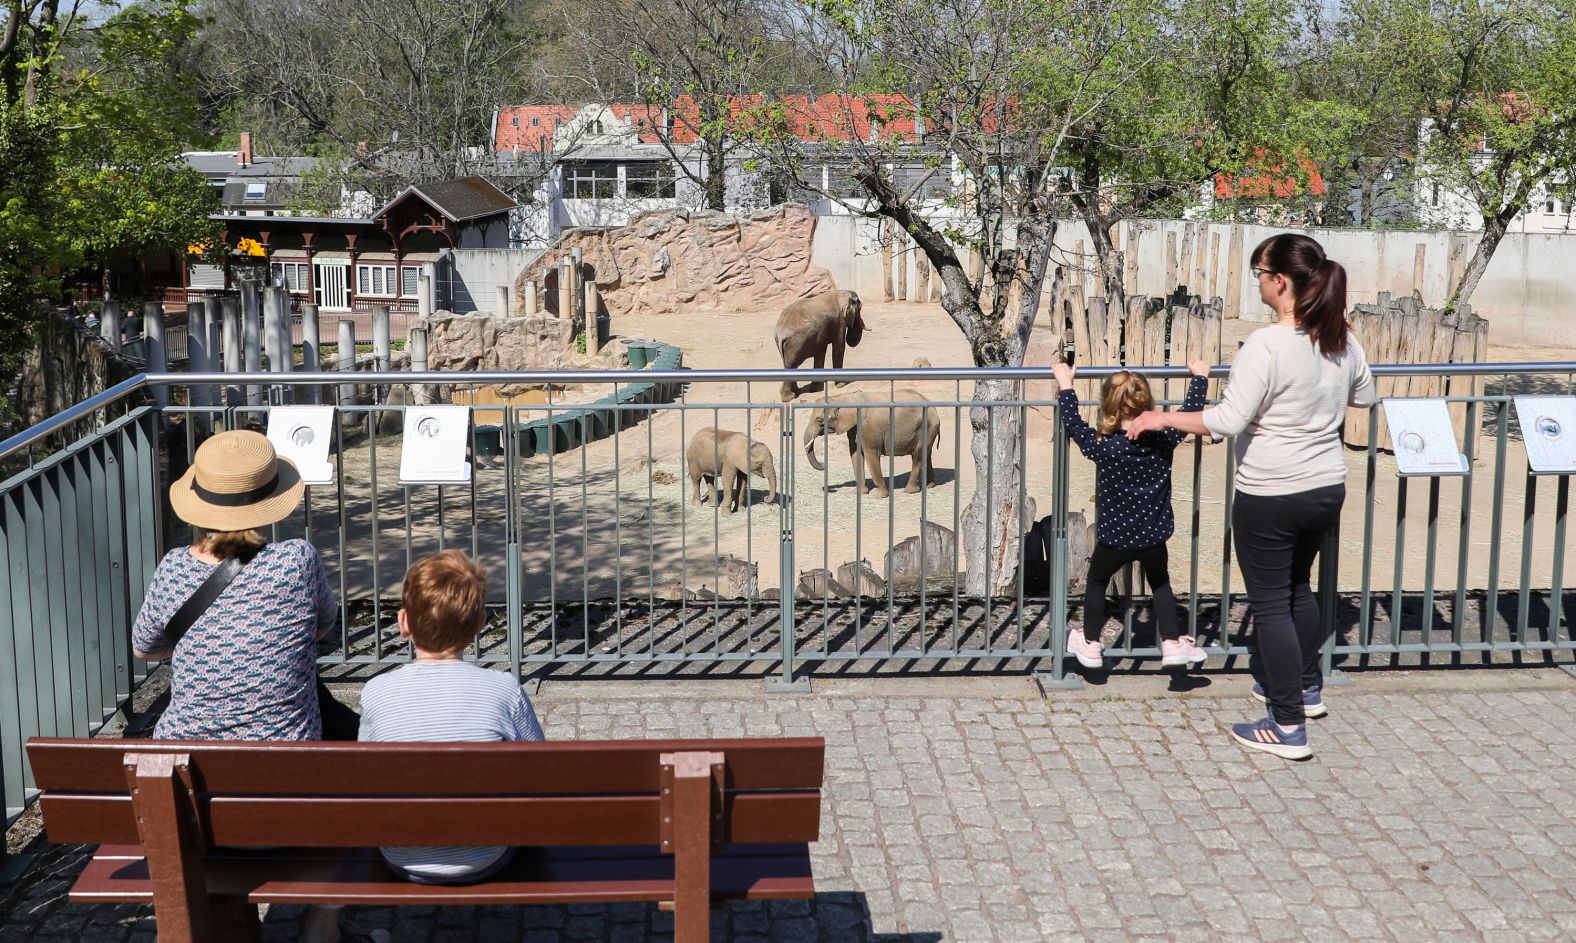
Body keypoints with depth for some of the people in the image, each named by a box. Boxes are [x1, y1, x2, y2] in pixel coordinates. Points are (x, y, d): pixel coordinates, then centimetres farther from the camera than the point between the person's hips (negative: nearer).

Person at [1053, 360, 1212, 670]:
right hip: (1154, 537, 2)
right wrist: (1199, 377, 16)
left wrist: (1065, 385, 6)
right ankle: (1173, 643, 22)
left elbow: (1073, 423, -4)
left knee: (1096, 582, 21)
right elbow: (1190, 413, 1)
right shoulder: (1163, 440, -12)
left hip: (1114, 538, -2)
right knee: (1160, 583, 25)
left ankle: (1090, 644, 30)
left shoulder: (1102, 447, -17)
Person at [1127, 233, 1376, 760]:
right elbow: (1364, 396, 19)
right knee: (1298, 586, 27)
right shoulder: (1342, 340, 1)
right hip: (1327, 489, 8)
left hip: (1269, 498, -8)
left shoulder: (1267, 345, -23)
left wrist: (1162, 419, -12)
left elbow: (1228, 421, -24)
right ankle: (1306, 687, 43)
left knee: (1270, 604, 3)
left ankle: (1288, 727, 8)